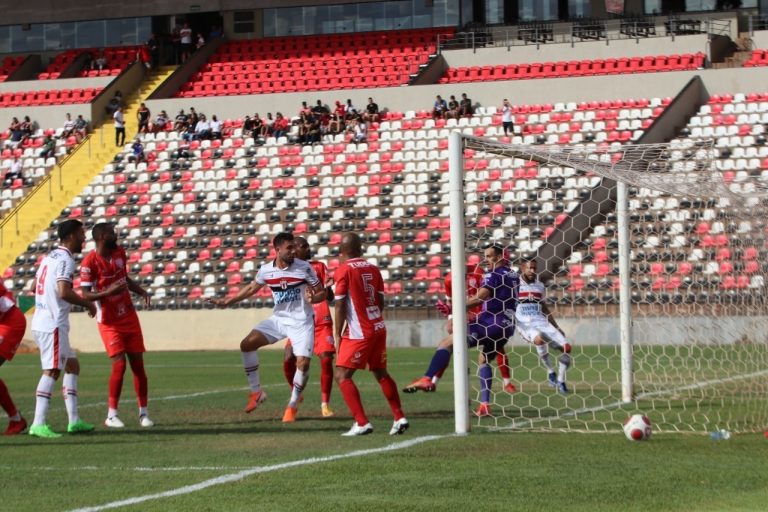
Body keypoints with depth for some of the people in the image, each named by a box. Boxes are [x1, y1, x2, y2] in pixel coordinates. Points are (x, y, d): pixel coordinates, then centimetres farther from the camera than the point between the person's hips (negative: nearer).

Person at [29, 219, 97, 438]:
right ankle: (38, 424, -17)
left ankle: (74, 420, 13)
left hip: (41, 322, 10)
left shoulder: (50, 257, 16)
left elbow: (34, 286, 24)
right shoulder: (66, 260, -12)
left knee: (72, 366, 14)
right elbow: (64, 292, -25)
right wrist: (87, 303, -10)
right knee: (52, 371, -12)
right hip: (53, 324, -10)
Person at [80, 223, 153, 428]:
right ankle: (111, 415, -3)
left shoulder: (119, 253, 3)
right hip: (109, 322, -6)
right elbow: (85, 294, -19)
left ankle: (143, 413, 13)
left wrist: (141, 291, 4)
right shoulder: (90, 263, -18)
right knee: (119, 365, -14)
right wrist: (108, 292, -33)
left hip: (129, 317, 6)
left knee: (138, 364, 5)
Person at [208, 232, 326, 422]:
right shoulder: (266, 270, -3)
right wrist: (227, 301, 14)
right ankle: (256, 392, 5)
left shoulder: (304, 268, -12)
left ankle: (293, 405, 5)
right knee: (247, 344, -8)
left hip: (301, 321, -4)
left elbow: (322, 292, -5)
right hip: (279, 319, 4)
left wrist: (312, 298, -28)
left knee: (303, 362, -16)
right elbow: (251, 288, 16)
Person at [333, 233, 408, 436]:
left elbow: (340, 306, -11)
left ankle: (362, 423, -10)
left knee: (342, 376, -2)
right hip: (378, 328, 7)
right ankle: (399, 418, 20)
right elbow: (380, 301, 12)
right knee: (381, 373, 20)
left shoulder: (343, 270, -10)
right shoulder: (373, 269, 8)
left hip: (359, 333, -7)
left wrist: (338, 335, -5)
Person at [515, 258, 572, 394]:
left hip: (540, 321, 5)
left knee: (566, 347, -8)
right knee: (539, 339, -37)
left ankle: (560, 381, 6)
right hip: (524, 323, -5)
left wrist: (556, 327, 20)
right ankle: (550, 372, -17)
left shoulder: (539, 286, 13)